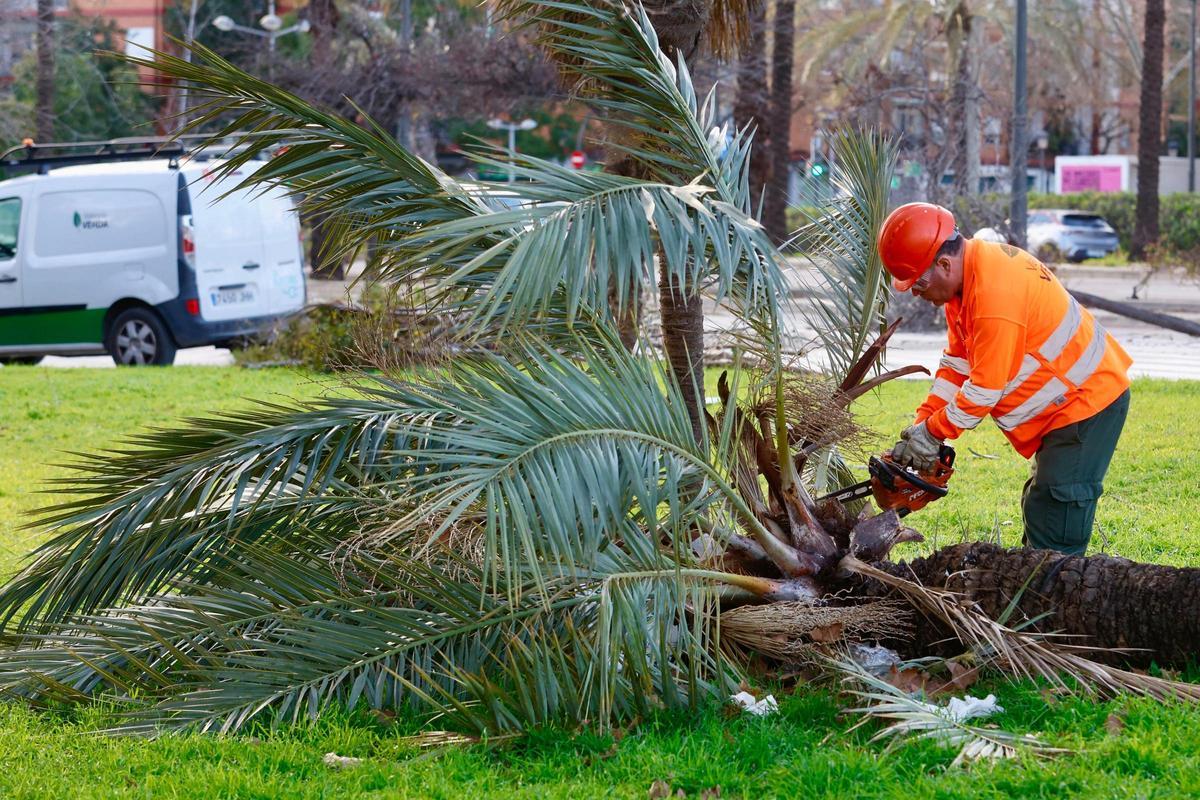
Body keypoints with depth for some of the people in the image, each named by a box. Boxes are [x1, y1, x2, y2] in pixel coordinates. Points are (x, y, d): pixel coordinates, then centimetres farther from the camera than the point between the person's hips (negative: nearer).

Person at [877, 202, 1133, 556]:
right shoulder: (966, 273, 2)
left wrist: (932, 431, -12)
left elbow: (985, 389, -24)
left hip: (1087, 403, -11)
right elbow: (956, 362, 9)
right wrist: (923, 421, 2)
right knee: (1038, 509, 16)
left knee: (1055, 529, -12)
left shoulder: (996, 295, -30)